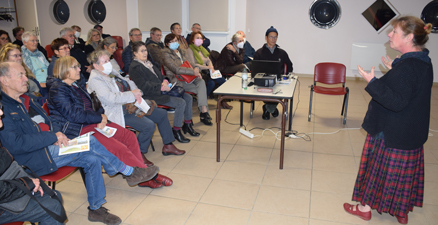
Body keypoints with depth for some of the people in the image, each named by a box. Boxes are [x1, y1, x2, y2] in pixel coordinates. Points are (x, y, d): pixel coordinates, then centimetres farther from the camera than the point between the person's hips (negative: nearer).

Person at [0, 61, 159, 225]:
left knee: (93, 160, -13)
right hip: (35, 158, -8)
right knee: (90, 142, -23)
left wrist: (57, 134, 0)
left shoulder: (26, 100, 17)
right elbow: (14, 144, -21)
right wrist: (53, 137, -18)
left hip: (50, 146, 8)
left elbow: (47, 121, 23)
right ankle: (129, 172, -6)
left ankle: (96, 208, 1)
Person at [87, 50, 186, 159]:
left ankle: (168, 146, 16)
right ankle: (139, 154, -5)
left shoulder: (112, 72, 13)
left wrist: (136, 92, -5)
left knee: (162, 114, 6)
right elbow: (110, 98, -26)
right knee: (149, 126, -26)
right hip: (121, 112, -10)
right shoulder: (95, 79, -13)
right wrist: (132, 94, -20)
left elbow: (129, 83, 18)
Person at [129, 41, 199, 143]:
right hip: (152, 96, -10)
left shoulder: (147, 62, 19)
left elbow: (159, 75, 23)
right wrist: (161, 87, -20)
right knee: (181, 103, -22)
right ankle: (176, 131, -9)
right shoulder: (135, 67, -10)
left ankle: (187, 124, 14)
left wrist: (165, 81, 0)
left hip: (162, 90, 10)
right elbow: (144, 86, -19)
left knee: (188, 97, 1)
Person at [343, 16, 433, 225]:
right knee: (404, 171, 20)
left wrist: (372, 82, -30)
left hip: (392, 134, -9)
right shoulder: (423, 61, 5)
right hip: (412, 133, 9)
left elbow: (397, 102, -30)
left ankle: (364, 207, 25)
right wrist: (394, 71, 17)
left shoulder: (407, 66, -25)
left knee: (379, 168, 7)